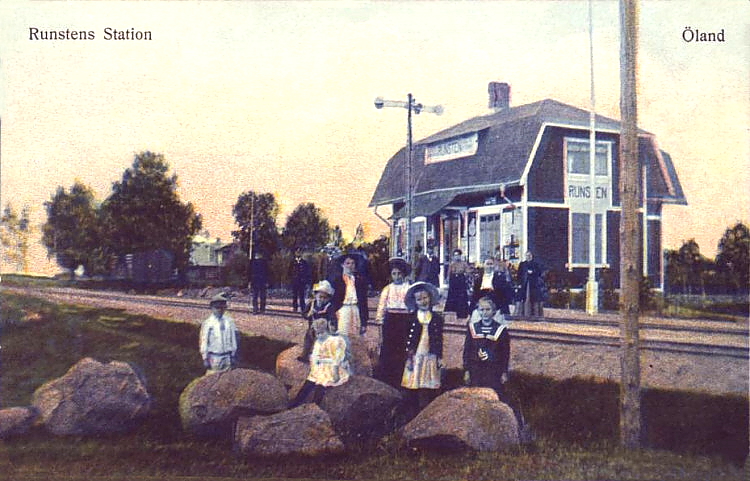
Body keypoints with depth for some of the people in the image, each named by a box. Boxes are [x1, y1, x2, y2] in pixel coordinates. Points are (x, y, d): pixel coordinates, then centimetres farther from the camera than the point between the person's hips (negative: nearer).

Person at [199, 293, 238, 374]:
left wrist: (234, 355, 8)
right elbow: (203, 341, -3)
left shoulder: (229, 321, 3)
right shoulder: (207, 323, -5)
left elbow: (233, 338, 8)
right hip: (214, 357, -3)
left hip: (227, 358, 3)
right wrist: (205, 358, -4)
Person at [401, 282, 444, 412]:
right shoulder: (411, 318, 4)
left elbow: (439, 340, 10)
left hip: (431, 357, 1)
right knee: (414, 389, -1)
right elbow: (407, 339, 3)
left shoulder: (437, 318, 8)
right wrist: (408, 357, -3)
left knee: (428, 390, -2)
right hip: (415, 357, -1)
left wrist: (440, 357, 6)